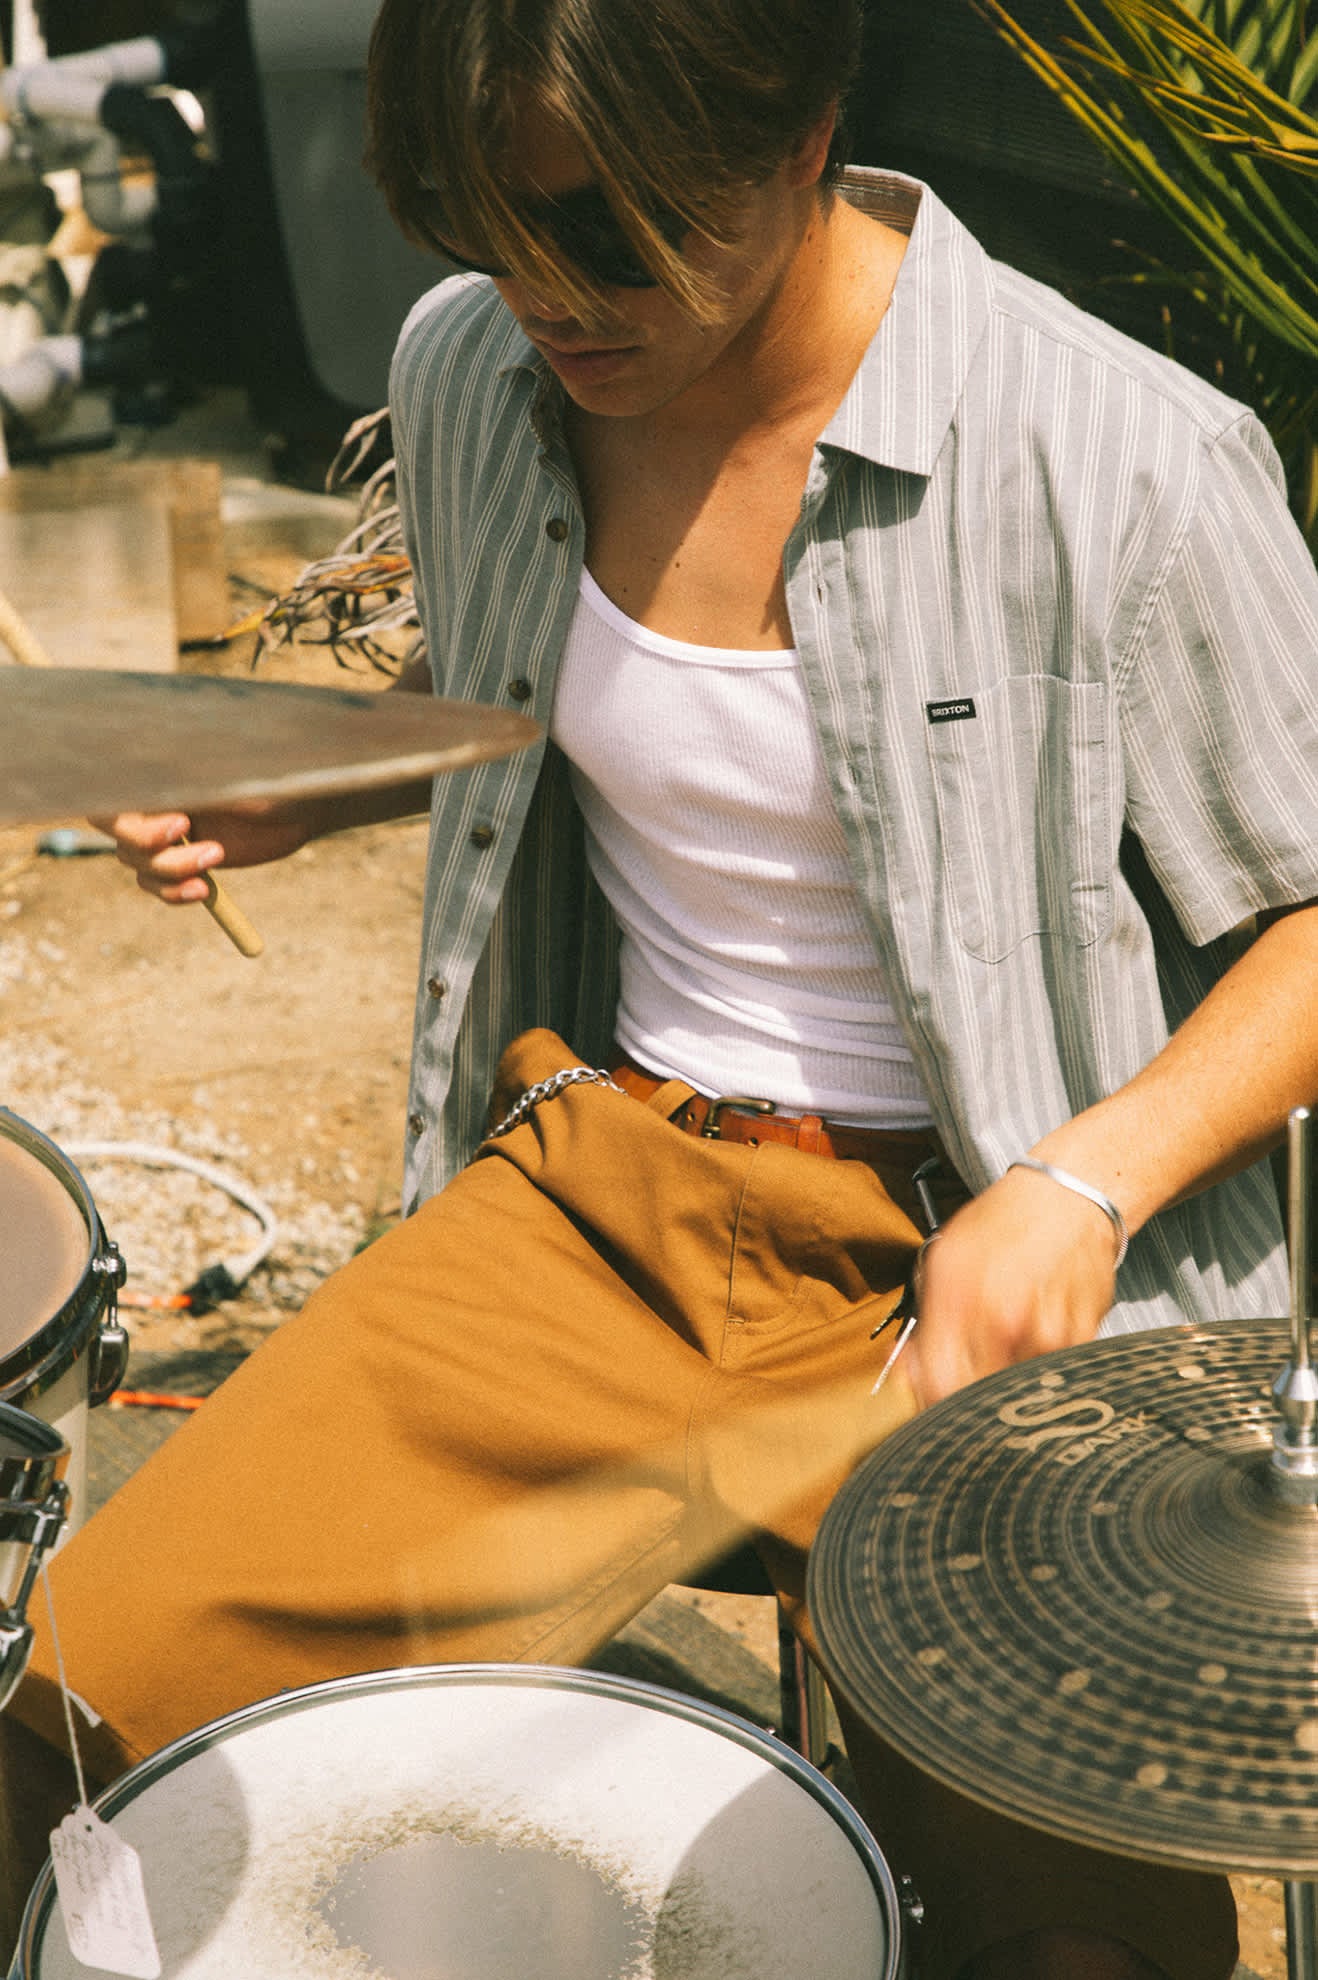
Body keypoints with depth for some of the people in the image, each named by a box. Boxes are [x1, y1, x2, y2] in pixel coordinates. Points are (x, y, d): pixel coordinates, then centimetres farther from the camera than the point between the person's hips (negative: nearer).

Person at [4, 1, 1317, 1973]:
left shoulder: (1119, 463, -19)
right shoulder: (467, 367, -1)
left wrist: (1085, 1179, -23)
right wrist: (313, 786, 1)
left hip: (975, 1270, -4)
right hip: (598, 1189, 4)